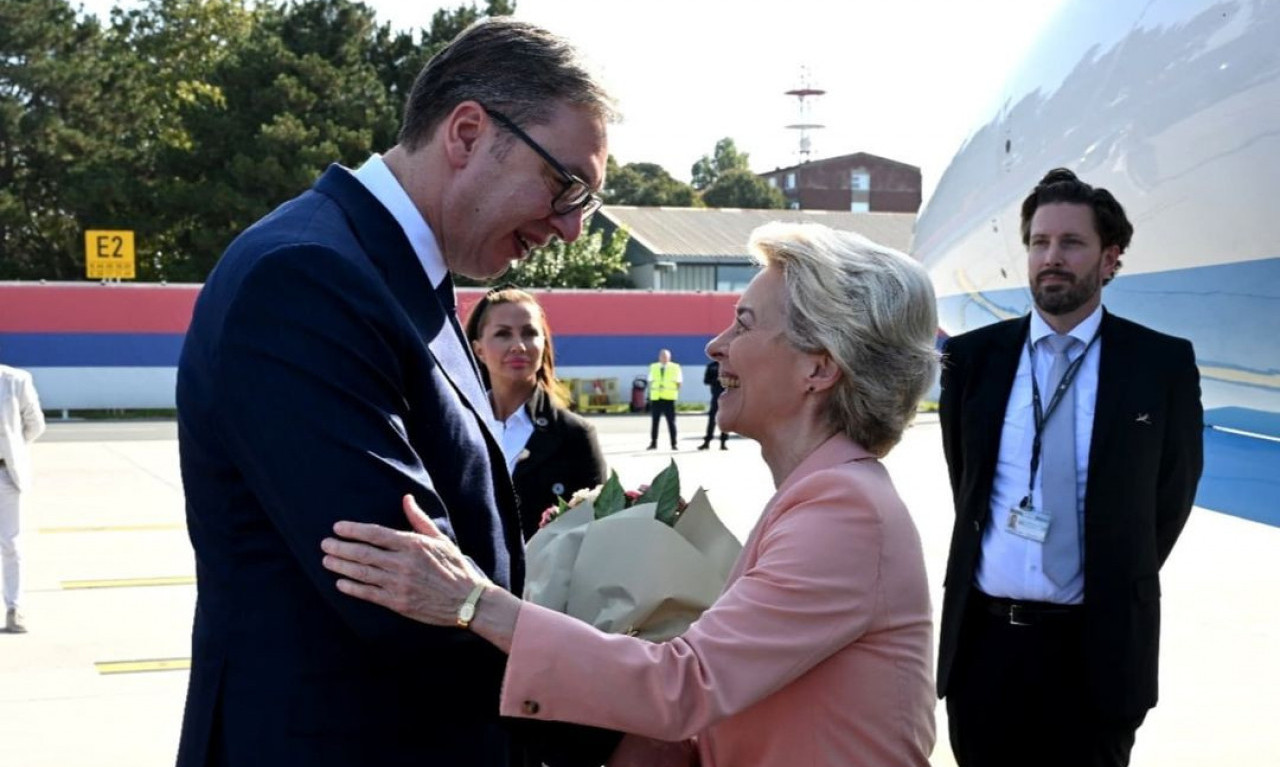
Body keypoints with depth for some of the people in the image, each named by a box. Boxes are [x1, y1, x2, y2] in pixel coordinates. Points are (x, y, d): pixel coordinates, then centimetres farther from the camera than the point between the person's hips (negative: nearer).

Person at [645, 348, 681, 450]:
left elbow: (678, 382, 8)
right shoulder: (653, 367, 12)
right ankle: (653, 443, 11)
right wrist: (651, 392, 6)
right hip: (656, 397, 2)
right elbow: (650, 381, 18)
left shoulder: (675, 367, 5)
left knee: (671, 422, -2)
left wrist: (675, 392, -3)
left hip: (669, 397, -2)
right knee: (655, 421, 5)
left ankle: (674, 444, 2)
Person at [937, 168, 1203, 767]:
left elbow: (1171, 495, 6)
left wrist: (1118, 587, 9)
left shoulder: (1162, 364, -3)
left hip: (1095, 647, -2)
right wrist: (990, 556, 12)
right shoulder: (974, 356, 3)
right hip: (982, 637, 2)